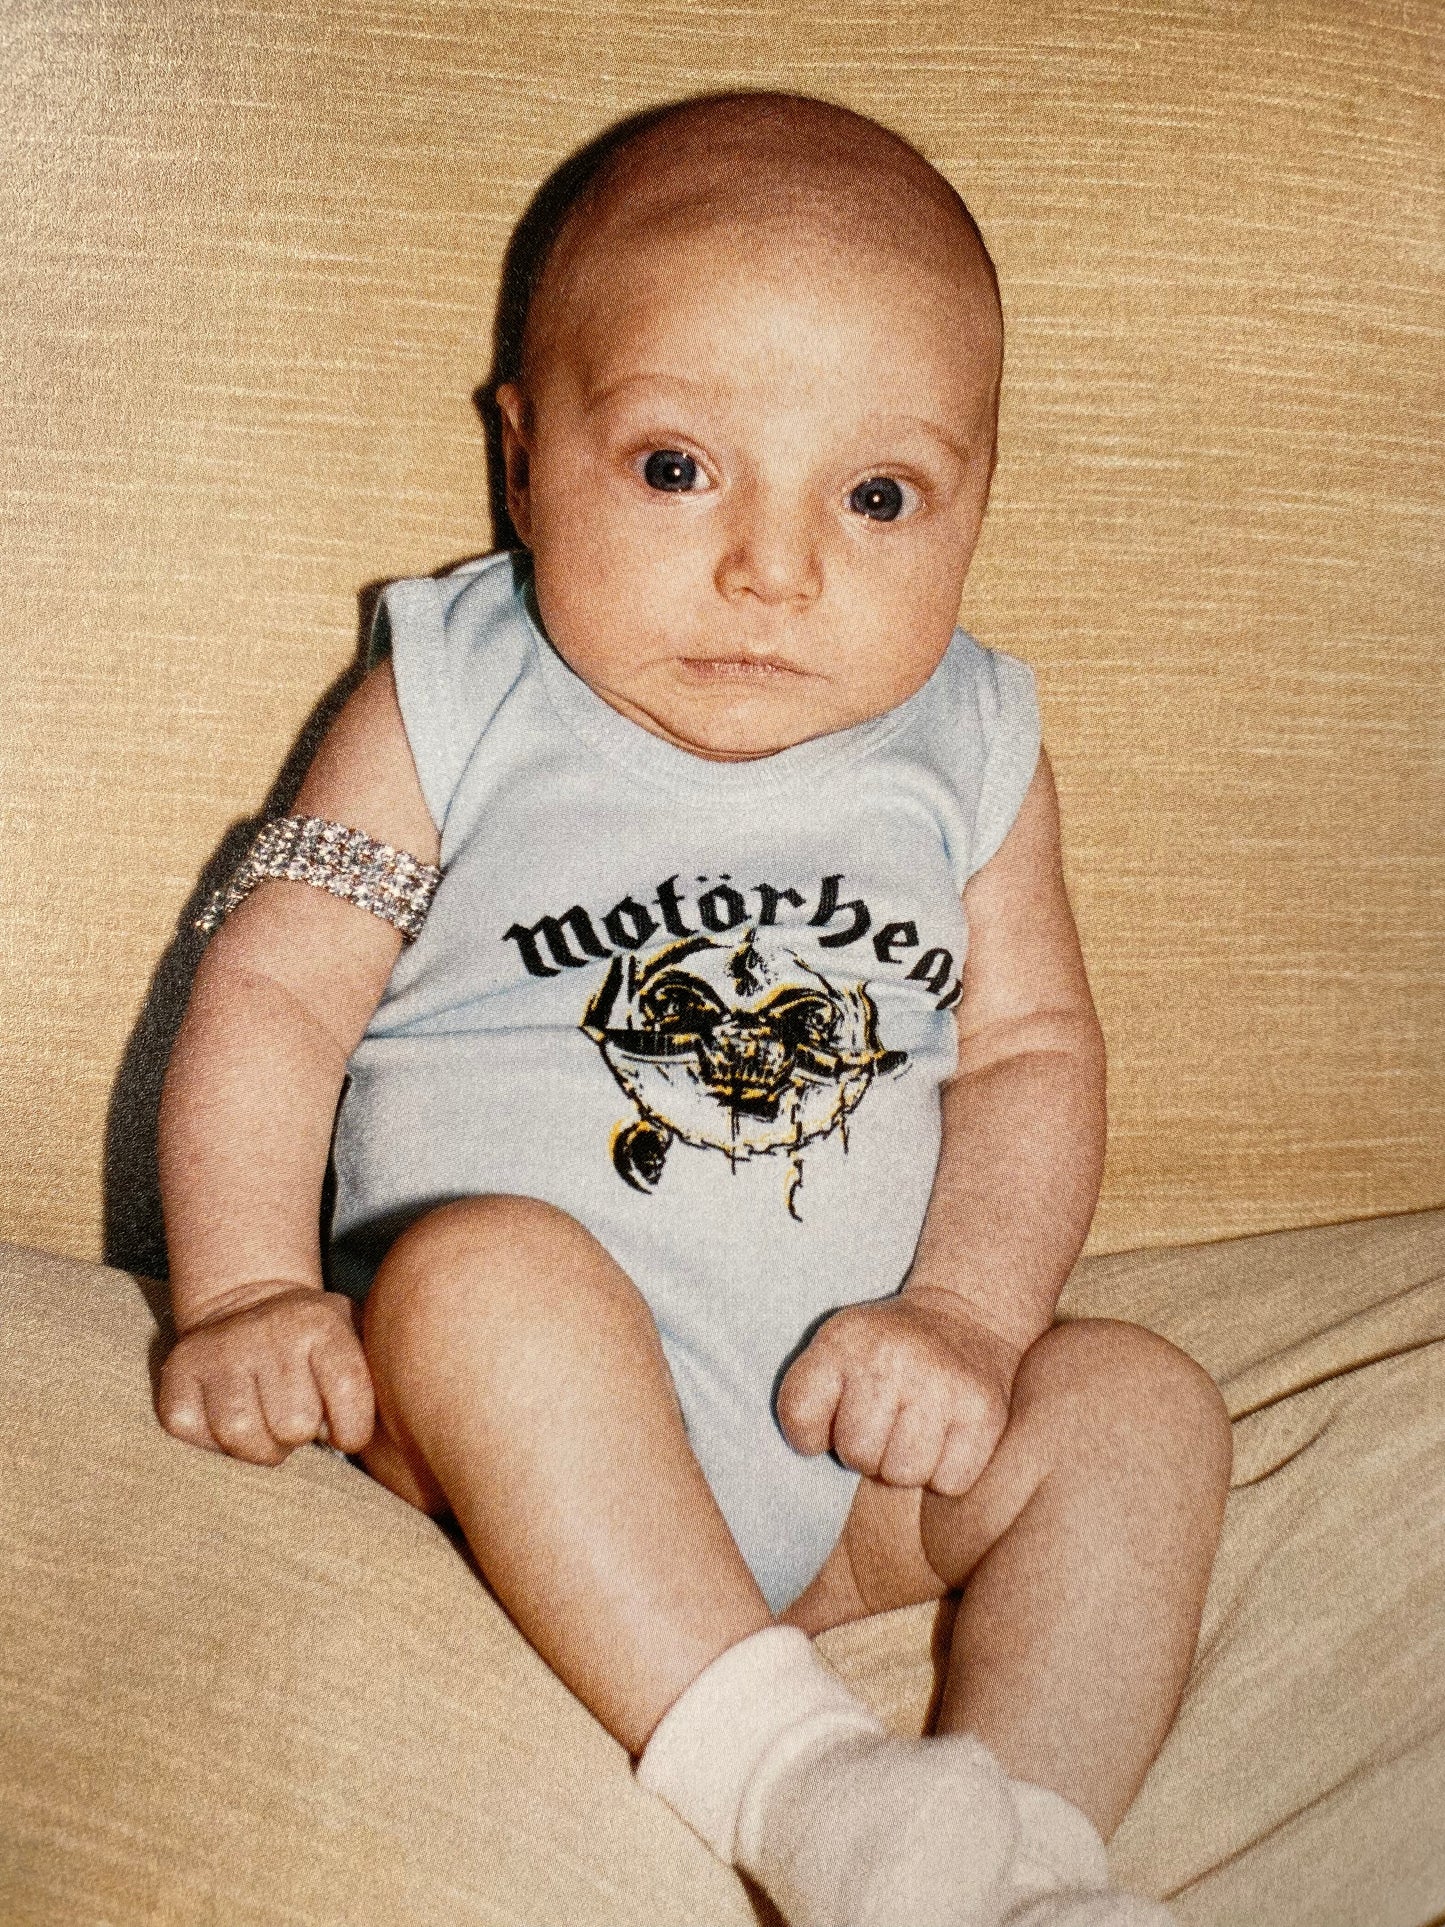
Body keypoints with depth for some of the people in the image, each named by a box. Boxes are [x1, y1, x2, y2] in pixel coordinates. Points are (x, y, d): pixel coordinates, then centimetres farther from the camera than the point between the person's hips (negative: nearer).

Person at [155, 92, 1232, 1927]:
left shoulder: (966, 749, 4)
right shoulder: (457, 706, -3)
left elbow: (1031, 1048, 4)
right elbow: (272, 987, -5)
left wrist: (967, 1310, -13)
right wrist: (245, 1285, -19)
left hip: (852, 1449, 4)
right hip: (519, 1441, -3)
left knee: (1136, 1399, -13)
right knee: (489, 1267, -33)